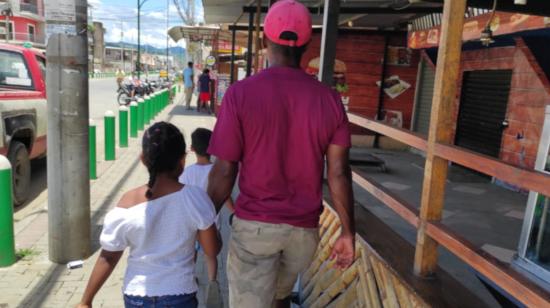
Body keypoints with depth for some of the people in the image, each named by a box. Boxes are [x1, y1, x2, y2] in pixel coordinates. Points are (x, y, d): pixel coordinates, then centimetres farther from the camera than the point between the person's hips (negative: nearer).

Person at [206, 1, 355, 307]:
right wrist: (348, 232, 5)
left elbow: (224, 172, -11)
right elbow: (339, 172, -4)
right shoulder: (329, 98, -4)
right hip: (305, 228, 4)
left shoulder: (241, 93, -12)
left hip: (254, 225, -3)